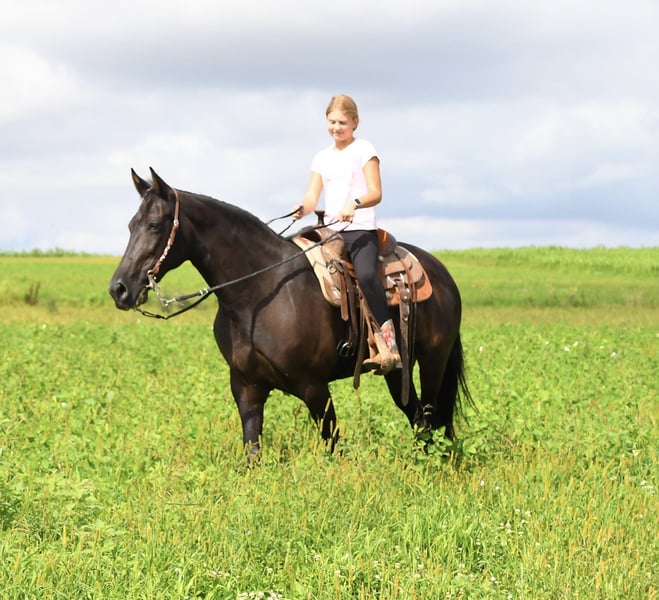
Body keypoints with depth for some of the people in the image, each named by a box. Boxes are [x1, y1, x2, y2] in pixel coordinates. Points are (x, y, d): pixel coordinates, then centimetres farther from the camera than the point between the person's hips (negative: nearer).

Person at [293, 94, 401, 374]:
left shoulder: (364, 150, 5)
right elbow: (312, 197, 11)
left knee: (365, 274, -33)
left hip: (361, 229, -6)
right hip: (330, 231, 6)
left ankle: (388, 346, -36)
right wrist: (302, 209, -13)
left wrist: (355, 203, -25)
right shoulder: (322, 158, 20)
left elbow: (375, 193, -5)